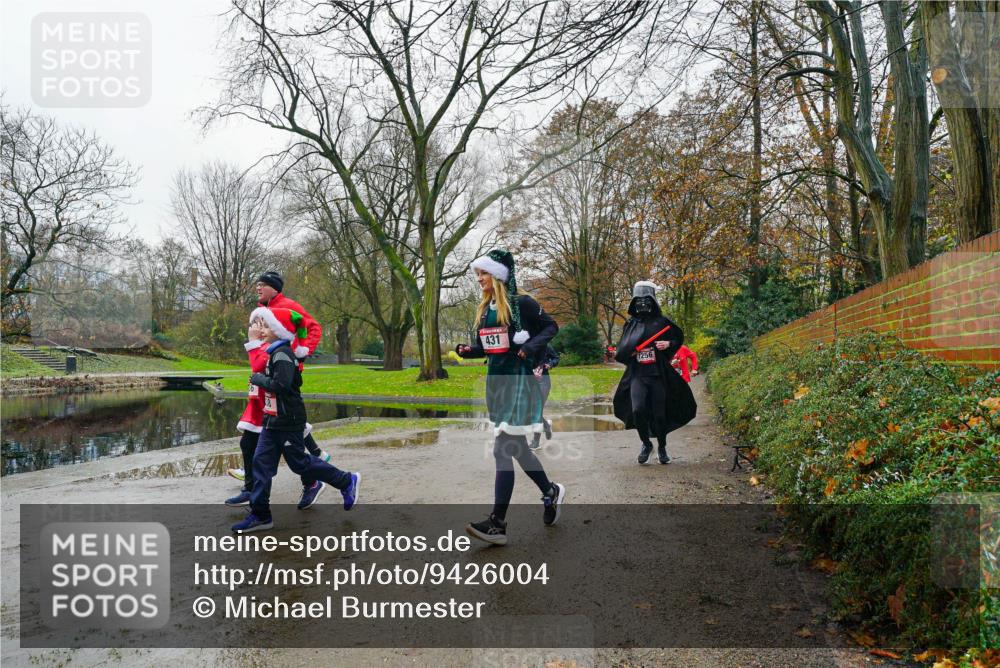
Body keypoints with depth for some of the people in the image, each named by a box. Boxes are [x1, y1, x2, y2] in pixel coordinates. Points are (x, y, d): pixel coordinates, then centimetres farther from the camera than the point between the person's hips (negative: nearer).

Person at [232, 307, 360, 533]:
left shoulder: (282, 354, -18)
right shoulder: (275, 352, 12)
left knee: (299, 462, 1)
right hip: (274, 420, 10)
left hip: (287, 421, -10)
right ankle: (260, 514, 13)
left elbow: (281, 384, -29)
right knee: (262, 462, 7)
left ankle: (347, 481, 16)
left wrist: (259, 379, -15)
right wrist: (261, 379, 10)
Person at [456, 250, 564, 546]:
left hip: (518, 381, -8)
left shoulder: (522, 303, -8)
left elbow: (550, 327, -1)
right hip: (495, 381, 8)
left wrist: (531, 346, -17)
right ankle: (551, 492, 36)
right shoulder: (485, 309, 12)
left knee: (503, 449, -13)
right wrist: (468, 350, -1)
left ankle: (498, 524, -10)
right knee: (516, 447, 15)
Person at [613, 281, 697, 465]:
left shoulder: (662, 322, 2)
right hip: (637, 375, 1)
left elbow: (679, 338, 13)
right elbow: (621, 351, 17)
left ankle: (662, 448, 28)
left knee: (660, 414, 3)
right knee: (637, 410, -18)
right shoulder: (630, 324, 9)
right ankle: (646, 444, 8)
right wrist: (628, 352, -5)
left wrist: (669, 344, -7)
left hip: (658, 376, -1)